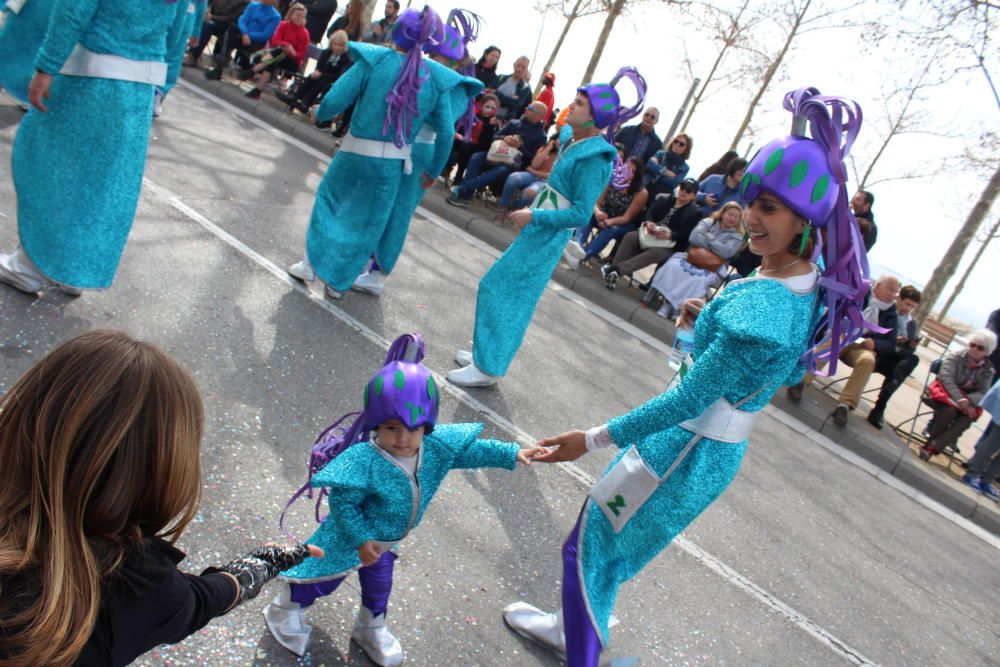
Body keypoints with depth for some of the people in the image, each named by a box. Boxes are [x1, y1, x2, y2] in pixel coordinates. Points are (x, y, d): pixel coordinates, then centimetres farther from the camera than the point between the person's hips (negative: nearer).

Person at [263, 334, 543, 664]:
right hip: (351, 538, -5)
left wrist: (512, 453, -12)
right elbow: (342, 503, -29)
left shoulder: (436, 446, -23)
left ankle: (372, 629, 56)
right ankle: (285, 609, 49)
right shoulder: (364, 460, -39)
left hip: (385, 540, 5)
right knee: (324, 580, 18)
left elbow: (470, 450, -9)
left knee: (379, 584, 28)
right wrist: (361, 539, -26)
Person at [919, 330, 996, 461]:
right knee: (950, 411, -34)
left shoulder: (988, 370, 5)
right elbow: (946, 378, -17)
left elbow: (983, 392, -5)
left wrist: (967, 401, -27)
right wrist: (959, 399, -30)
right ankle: (931, 442, -19)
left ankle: (931, 448, -32)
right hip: (946, 391, -3)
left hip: (967, 399, 3)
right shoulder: (955, 356, -4)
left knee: (968, 417, -28)